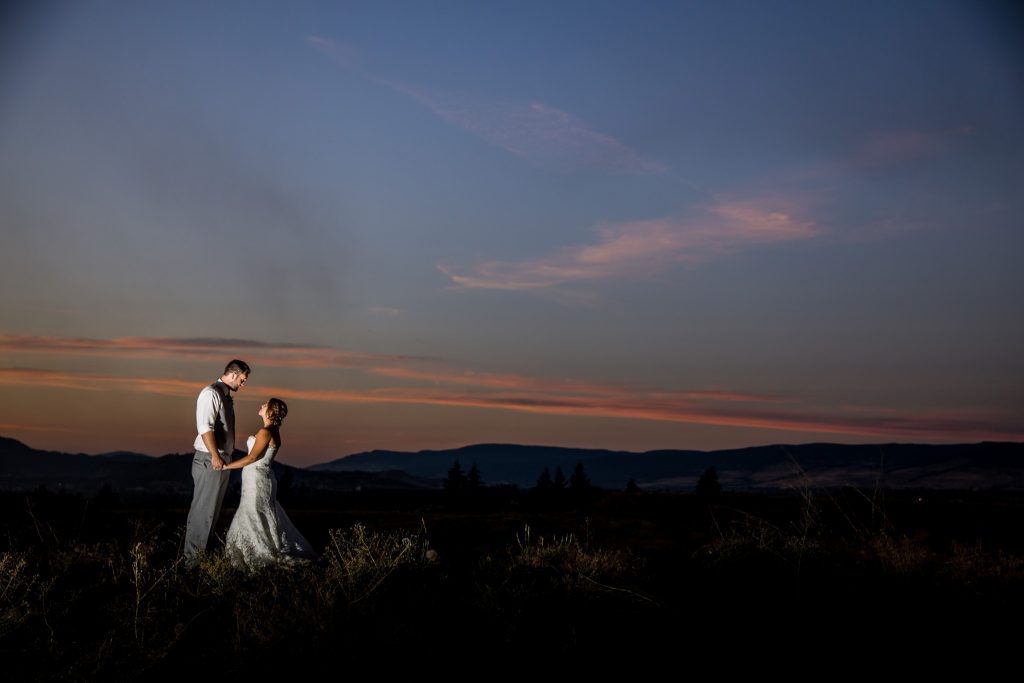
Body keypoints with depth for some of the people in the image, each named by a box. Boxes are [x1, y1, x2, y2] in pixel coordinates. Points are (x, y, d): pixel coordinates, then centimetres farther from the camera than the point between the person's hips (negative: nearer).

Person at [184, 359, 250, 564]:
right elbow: (205, 427, -22)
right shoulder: (211, 393, -14)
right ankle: (192, 558, -3)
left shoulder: (227, 396, 16)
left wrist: (225, 457, 16)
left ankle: (203, 551, 21)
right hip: (210, 460, -10)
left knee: (214, 509, 14)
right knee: (203, 509, -7)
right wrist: (215, 456, -26)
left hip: (223, 460, 10)